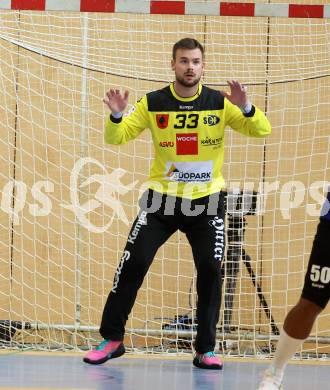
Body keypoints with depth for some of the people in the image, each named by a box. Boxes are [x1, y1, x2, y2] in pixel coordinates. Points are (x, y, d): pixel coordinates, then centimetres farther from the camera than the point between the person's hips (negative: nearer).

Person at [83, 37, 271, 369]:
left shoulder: (220, 103, -6)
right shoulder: (153, 103, -5)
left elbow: (261, 131, -8)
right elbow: (116, 138, -2)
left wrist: (246, 108, -28)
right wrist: (116, 115, -24)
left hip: (207, 201, 0)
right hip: (162, 197, 0)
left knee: (210, 270, -8)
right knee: (133, 264, -6)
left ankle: (205, 350, 3)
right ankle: (112, 339, 7)